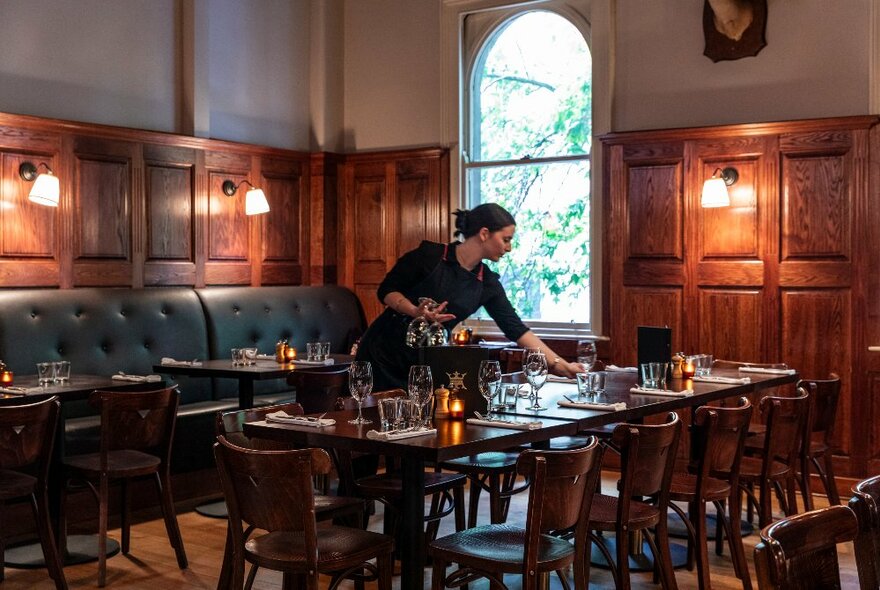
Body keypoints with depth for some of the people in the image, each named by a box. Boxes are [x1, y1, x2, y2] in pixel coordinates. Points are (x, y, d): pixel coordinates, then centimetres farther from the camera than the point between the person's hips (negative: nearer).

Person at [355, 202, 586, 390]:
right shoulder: (430, 255, -11)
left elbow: (516, 329, 3)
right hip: (384, 356, -5)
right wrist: (416, 312, -25)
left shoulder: (487, 284, 2)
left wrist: (560, 364, 0)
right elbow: (387, 290, -7)